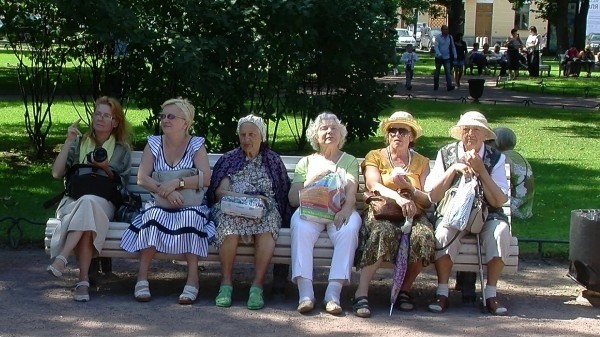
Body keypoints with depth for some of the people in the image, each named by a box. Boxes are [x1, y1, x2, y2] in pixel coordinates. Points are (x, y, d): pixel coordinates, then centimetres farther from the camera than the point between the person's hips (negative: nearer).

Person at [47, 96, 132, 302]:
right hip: (73, 199, 1)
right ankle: (83, 280, -47)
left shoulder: (122, 150, 15)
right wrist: (68, 142, -1)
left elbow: (120, 184, 10)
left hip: (103, 202, -1)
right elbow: (57, 174, 6)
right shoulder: (79, 142, 17)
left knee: (88, 203, -39)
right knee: (85, 211, -37)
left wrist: (105, 168, -7)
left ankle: (61, 259, -48)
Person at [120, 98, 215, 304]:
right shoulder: (154, 144, 7)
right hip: (159, 204, 1)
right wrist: (166, 191, -22)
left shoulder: (196, 145, 2)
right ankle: (142, 277, -29)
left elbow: (206, 178, -12)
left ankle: (193, 278, -30)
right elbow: (142, 178, -4)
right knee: (153, 216, -32)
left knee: (190, 218, -35)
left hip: (190, 205, -1)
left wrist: (176, 183, -24)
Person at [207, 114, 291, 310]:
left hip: (264, 209, 0)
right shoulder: (229, 159, 19)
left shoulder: (272, 160, 21)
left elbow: (283, 193, 15)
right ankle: (226, 284, -33)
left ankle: (257, 286, -38)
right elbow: (220, 191, 5)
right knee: (230, 221, -37)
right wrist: (248, 197, -12)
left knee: (266, 226, -36)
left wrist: (259, 201, -4)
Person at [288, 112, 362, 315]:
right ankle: (305, 292, -42)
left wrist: (345, 209, -22)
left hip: (340, 211, 0)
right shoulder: (306, 162, 23)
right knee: (300, 226, -35)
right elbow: (293, 198, 11)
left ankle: (334, 292, -40)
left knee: (349, 229, -36)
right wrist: (313, 179, -7)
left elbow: (351, 192, 0)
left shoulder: (349, 161, 20)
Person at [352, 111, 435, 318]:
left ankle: (404, 290, -12)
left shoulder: (421, 162, 21)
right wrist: (397, 197, -26)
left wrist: (409, 188, -9)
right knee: (383, 231, -38)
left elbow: (428, 201, 11)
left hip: (412, 215, 2)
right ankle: (361, 293, -39)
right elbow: (374, 185, -7)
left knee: (424, 237, -32)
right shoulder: (375, 157, 14)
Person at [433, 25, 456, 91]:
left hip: (447, 58, 1)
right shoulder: (438, 37, -7)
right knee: (437, 72, 9)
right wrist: (439, 54, -31)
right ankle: (436, 86, 22)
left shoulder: (450, 37, 3)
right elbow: (436, 46, -17)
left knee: (448, 72, -9)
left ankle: (449, 86, -15)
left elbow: (453, 47, 9)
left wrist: (455, 55, 2)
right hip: (439, 58, -1)